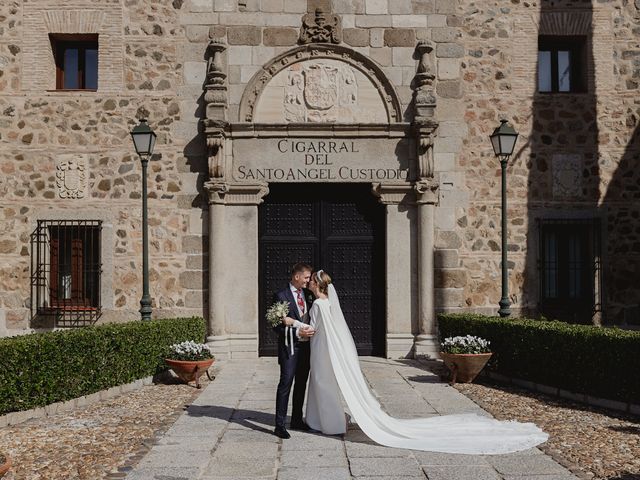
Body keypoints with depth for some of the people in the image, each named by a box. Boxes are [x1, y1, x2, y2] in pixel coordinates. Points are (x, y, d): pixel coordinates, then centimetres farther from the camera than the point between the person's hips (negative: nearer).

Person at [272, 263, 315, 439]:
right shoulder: (281, 296, -10)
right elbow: (277, 326, -13)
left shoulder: (307, 294, 10)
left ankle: (297, 420, 25)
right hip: (290, 347, -7)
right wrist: (297, 332, -21)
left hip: (306, 346, 7)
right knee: (285, 384, -7)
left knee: (301, 384, 14)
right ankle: (280, 425, -3)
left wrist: (311, 332, 5)